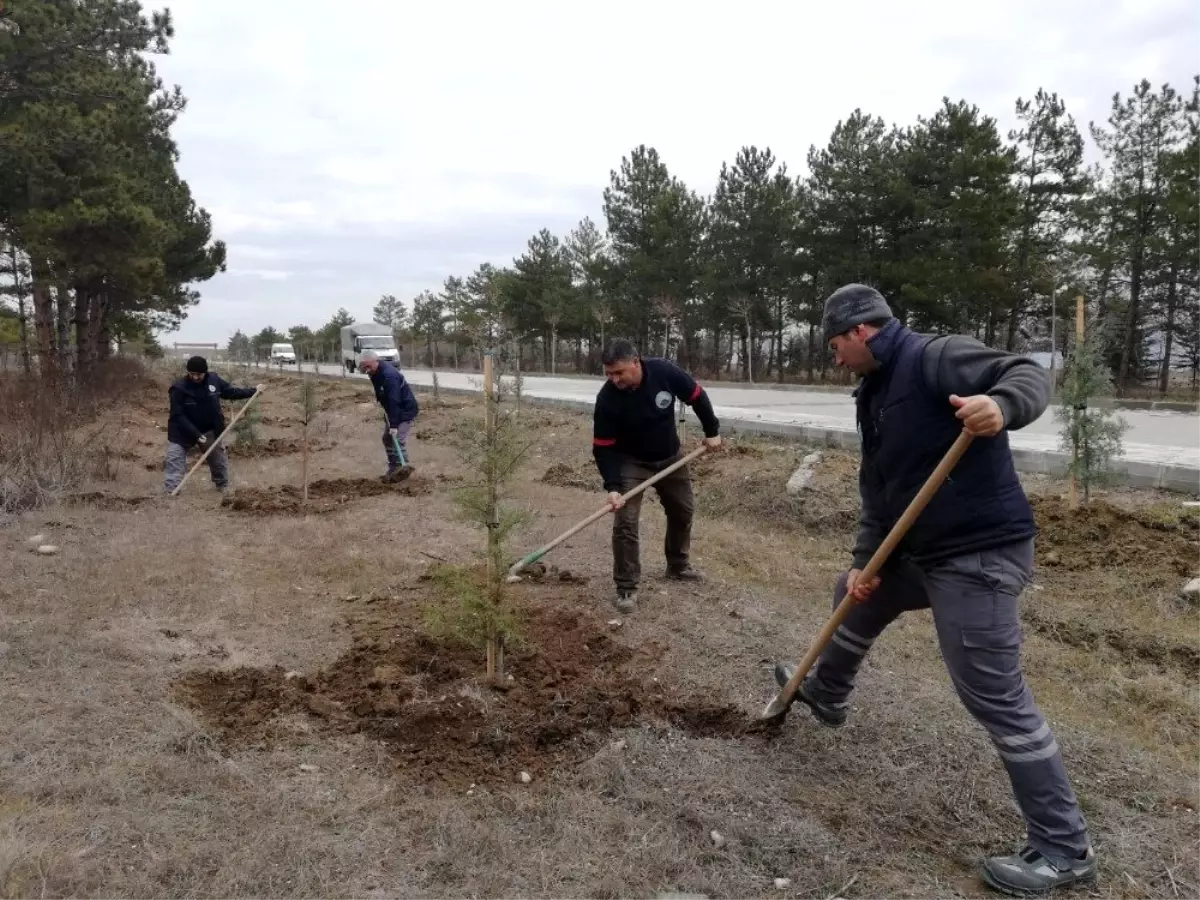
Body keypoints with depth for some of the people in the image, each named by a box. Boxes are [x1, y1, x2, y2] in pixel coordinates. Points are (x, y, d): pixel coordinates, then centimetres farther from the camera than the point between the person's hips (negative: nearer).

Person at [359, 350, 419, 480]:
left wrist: (394, 425, -34)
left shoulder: (389, 375, -32)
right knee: (387, 438, 11)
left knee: (398, 440, -15)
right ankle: (393, 467, 19)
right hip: (394, 410, 10)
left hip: (406, 410, -10)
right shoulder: (376, 371, -2)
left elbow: (394, 402, -33)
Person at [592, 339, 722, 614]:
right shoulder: (607, 399, -28)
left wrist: (712, 431, 0)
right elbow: (603, 448, -22)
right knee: (625, 522, -14)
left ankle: (677, 565, 39)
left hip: (670, 457, 3)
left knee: (682, 511, 16)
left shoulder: (665, 372, -25)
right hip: (631, 463, -3)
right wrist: (613, 486, -32)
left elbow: (696, 397, -6)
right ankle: (626, 587, -3)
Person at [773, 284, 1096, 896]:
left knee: (995, 697, -7)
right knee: (854, 597, 28)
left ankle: (1063, 848, 8)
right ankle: (825, 694, 56)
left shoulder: (936, 359, -15)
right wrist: (864, 560, 4)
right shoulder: (875, 394, 13)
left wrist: (1001, 405, -49)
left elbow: (1028, 375, -26)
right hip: (920, 549, 10)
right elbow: (876, 490, 13)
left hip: (979, 555, -10)